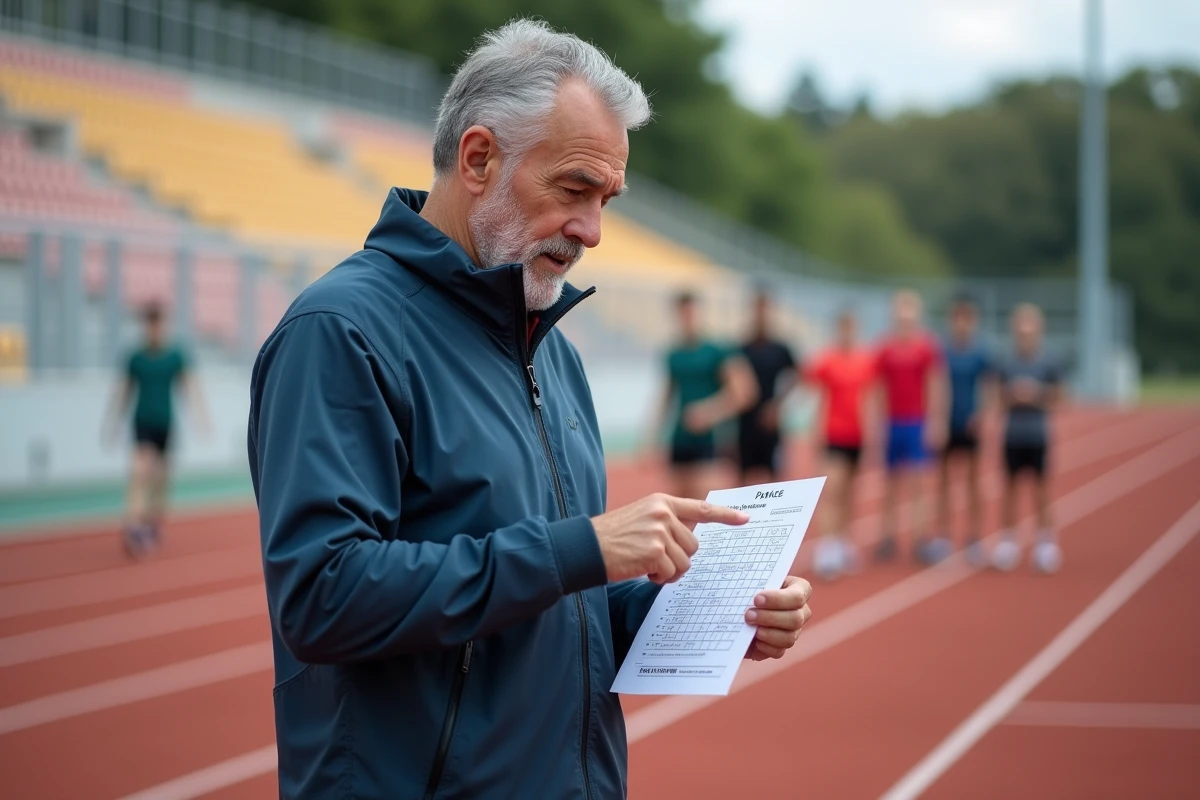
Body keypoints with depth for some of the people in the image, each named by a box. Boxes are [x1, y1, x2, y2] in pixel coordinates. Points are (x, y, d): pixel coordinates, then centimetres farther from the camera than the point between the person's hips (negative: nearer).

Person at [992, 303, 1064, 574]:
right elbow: (1001, 398, 5)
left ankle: (1045, 536, 10)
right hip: (1013, 436, 1)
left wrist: (1036, 396, -16)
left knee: (1040, 485, 3)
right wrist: (1014, 395, -14)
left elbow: (1056, 399, -1)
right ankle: (1008, 536, 15)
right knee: (1011, 484, 7)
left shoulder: (1049, 365, -3)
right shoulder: (1006, 365, 1)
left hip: (1038, 436, -1)